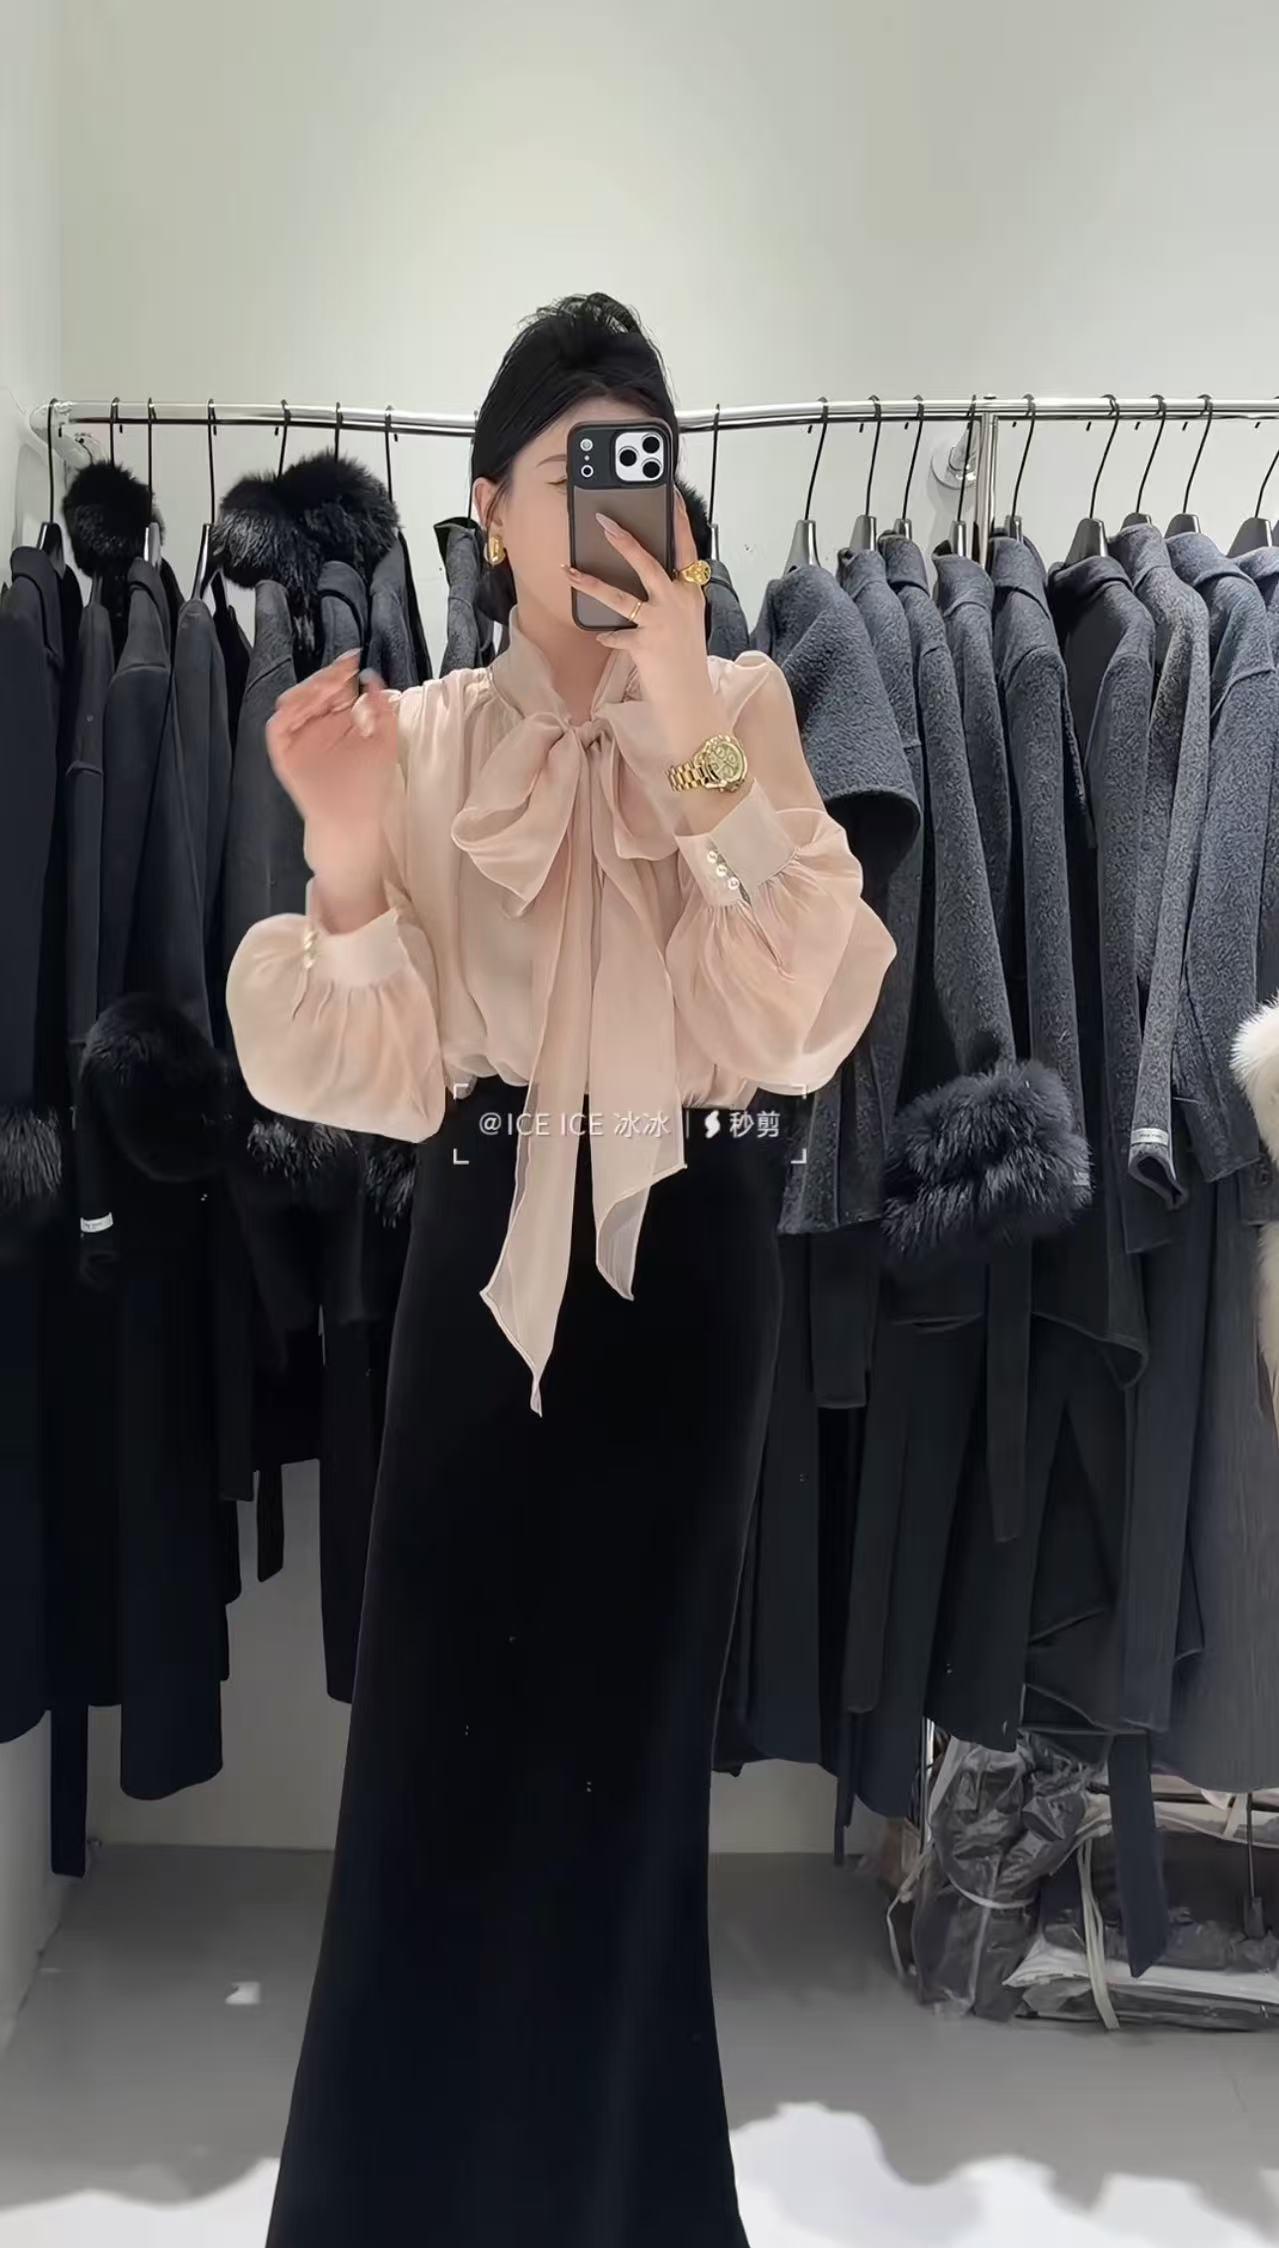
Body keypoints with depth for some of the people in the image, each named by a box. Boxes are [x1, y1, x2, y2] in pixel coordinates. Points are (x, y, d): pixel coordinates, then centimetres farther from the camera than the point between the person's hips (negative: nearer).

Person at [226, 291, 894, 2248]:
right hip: (488, 1249, 1)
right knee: (443, 1719, 0)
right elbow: (368, 1078, -4)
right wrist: (349, 865, -21)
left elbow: (806, 1025, -13)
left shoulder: (745, 704, 0)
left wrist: (694, 744, -21)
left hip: (690, 1251, 0)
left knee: (631, 1709, 10)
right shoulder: (419, 734, 2)